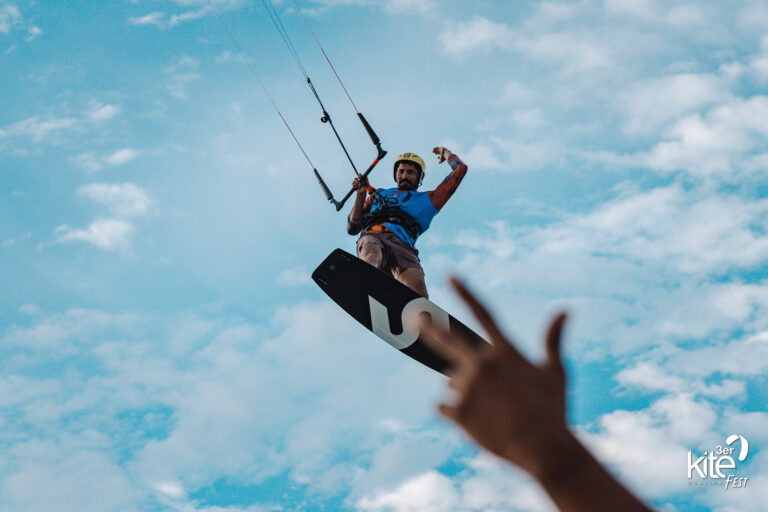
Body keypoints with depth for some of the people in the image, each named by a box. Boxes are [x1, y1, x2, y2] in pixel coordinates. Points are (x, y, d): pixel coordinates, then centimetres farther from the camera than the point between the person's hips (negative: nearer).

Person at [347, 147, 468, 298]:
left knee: (416, 285, -35)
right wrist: (361, 195, 20)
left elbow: (460, 169, 36)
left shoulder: (427, 200, 36)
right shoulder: (379, 194, 38)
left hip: (402, 244, 0)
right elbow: (352, 228, 29)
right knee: (371, 256, -41)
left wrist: (446, 153, 53)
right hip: (372, 237, 1)